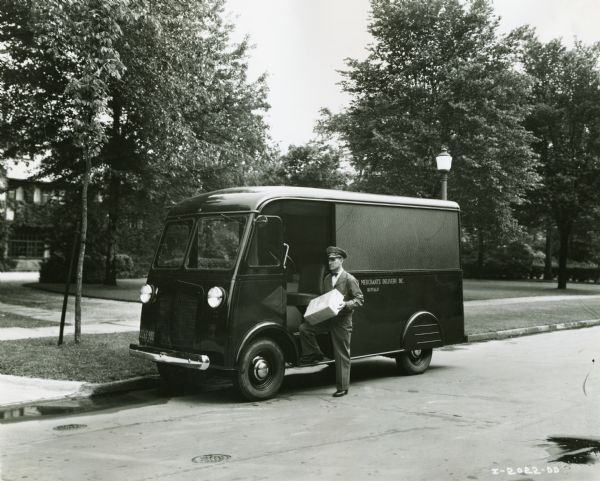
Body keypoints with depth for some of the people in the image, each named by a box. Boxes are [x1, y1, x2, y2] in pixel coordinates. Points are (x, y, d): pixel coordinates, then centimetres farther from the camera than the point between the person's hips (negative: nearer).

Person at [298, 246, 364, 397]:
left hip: (342, 321, -6)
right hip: (326, 318, 6)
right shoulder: (327, 279, 14)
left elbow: (360, 299, -8)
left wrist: (346, 304, -24)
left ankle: (342, 387, 10)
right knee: (304, 328, -14)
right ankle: (314, 355, 5)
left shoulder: (350, 279, -7)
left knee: (342, 355, 0)